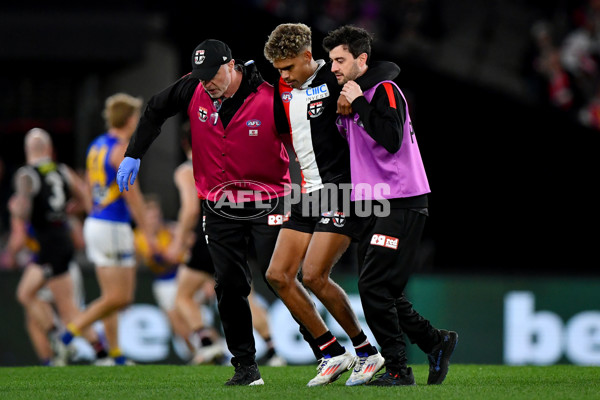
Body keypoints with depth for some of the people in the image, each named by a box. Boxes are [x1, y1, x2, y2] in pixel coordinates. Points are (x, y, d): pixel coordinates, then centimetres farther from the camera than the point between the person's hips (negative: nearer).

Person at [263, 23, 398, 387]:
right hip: (308, 192, 8)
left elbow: (389, 67, -17)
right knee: (278, 275, 1)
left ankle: (368, 352, 1)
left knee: (314, 275, -16)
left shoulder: (333, 79, -12)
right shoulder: (285, 90, 10)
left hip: (342, 190, -8)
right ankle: (333, 353, 9)